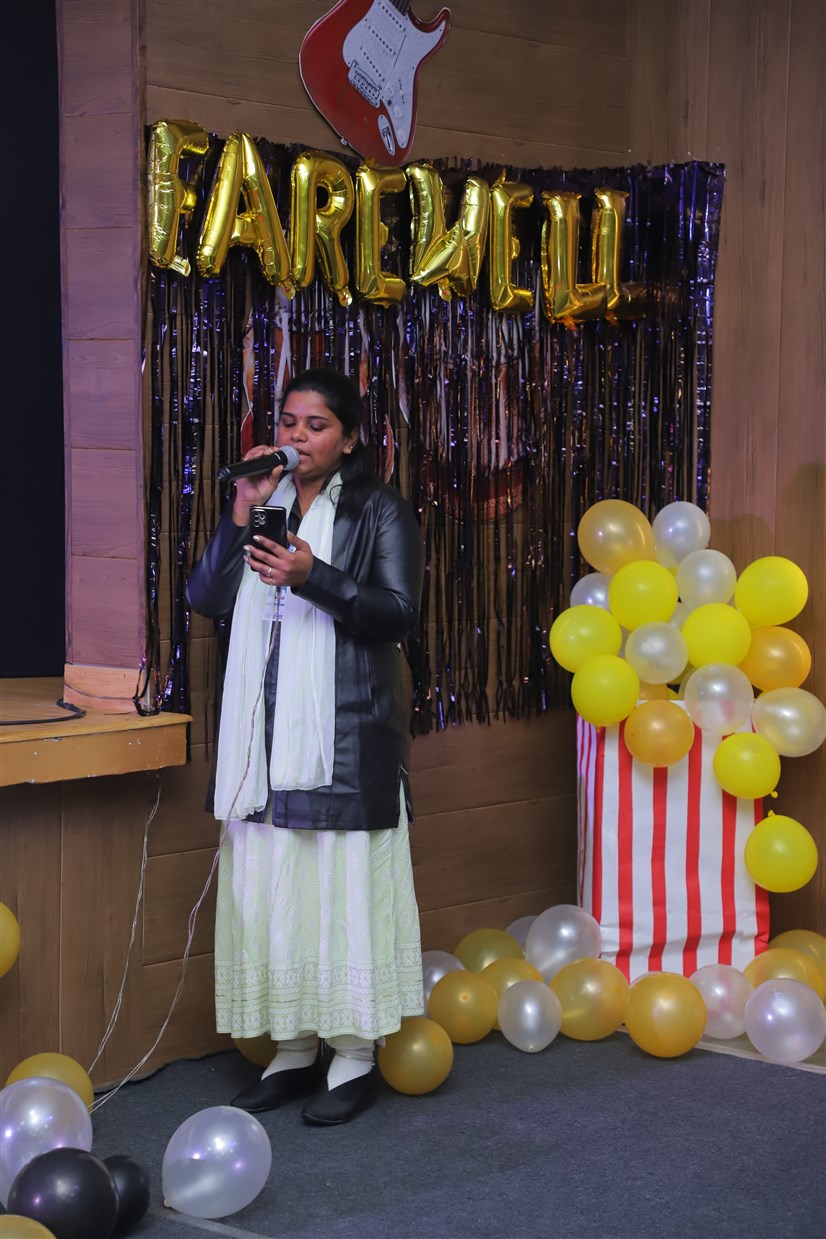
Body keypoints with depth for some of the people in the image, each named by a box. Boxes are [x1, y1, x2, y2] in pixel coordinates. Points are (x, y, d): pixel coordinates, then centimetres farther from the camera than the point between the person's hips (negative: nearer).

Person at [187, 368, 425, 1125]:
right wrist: (241, 515, -7)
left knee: (345, 886, -4)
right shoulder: (263, 505, 15)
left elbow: (399, 613, -10)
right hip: (266, 735, 5)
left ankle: (354, 1058, 5)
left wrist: (314, 577, -23)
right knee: (270, 887, 6)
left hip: (346, 736, -5)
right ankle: (295, 1051, 17)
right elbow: (206, 599, 5)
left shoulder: (380, 512, 1)